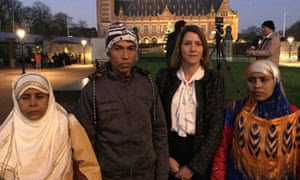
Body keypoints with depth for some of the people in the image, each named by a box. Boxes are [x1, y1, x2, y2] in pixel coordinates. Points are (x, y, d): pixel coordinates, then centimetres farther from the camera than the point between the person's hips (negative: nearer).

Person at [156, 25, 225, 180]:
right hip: (170, 148, 1)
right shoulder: (165, 76, -3)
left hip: (200, 151, -1)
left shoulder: (214, 80, -6)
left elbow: (216, 128, -8)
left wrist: (194, 166, -10)